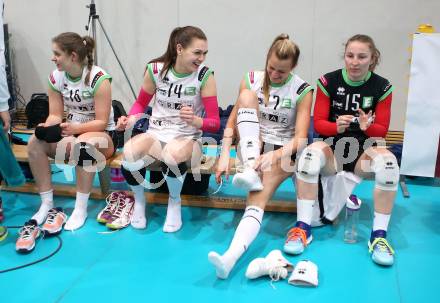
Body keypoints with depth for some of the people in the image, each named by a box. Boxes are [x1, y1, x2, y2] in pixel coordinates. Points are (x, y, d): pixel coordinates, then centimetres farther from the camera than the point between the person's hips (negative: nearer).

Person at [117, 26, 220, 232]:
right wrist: (131, 119, -7)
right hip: (155, 135, 2)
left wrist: (194, 120, -28)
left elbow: (214, 123, -8)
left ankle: (175, 202, -4)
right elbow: (141, 103, 14)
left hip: (187, 139, -2)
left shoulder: (205, 76, -9)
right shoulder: (156, 69, -3)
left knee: (172, 155, -39)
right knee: (129, 153, -32)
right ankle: (139, 200, 2)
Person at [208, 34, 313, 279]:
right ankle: (250, 171, -33)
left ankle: (231, 258, -50)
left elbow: (300, 138, -14)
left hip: (283, 152, -3)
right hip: (252, 147, 3)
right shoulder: (251, 80, 0)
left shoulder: (302, 91, -6)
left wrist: (274, 156, -32)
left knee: (258, 198, -32)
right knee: (246, 96, -23)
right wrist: (225, 155, -19)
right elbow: (231, 123, -3)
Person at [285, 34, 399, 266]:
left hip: (364, 151, 1)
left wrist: (367, 126, -23)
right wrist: (337, 127, -25)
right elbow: (318, 123, -3)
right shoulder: (328, 82, -2)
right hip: (333, 148, 0)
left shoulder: (382, 87, 0)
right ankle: (303, 227, -27)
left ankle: (379, 235, -21)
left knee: (387, 161, -33)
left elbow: (382, 130, 1)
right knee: (311, 153, -35)